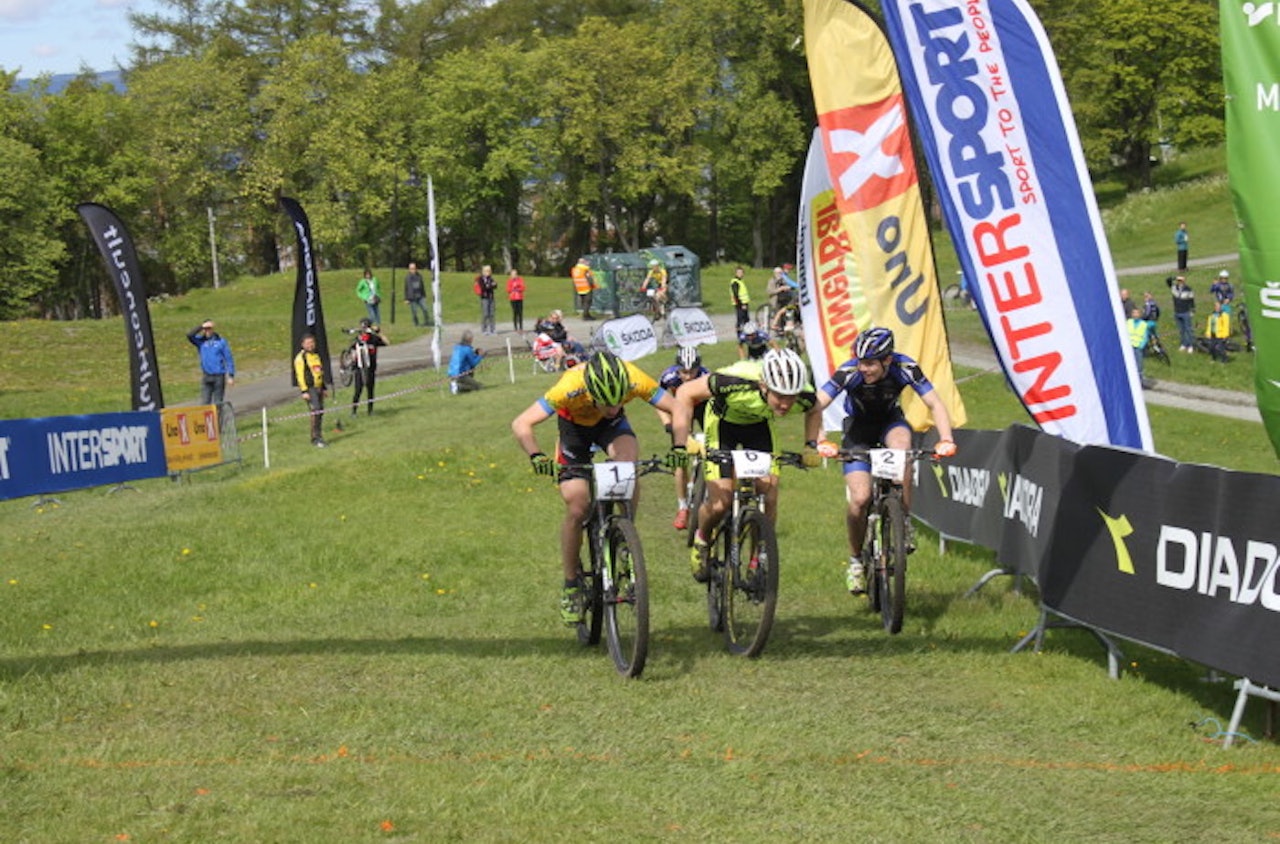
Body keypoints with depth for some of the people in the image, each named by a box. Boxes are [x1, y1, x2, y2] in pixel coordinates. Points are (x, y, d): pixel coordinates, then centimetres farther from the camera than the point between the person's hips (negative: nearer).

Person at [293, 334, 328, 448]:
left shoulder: (316, 356, 18)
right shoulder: (301, 357, -8)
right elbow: (300, 375, -13)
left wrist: (324, 388, 25)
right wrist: (304, 391, -20)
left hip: (318, 387, 8)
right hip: (309, 388, -8)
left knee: (320, 412, 8)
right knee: (316, 411, -19)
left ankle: (315, 438, 17)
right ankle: (316, 438, -19)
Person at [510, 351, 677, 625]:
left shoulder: (634, 380, -36)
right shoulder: (571, 387, -40)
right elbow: (521, 424, -41)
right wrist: (536, 457, -57)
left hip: (611, 427, 1)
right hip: (574, 425, -1)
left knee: (628, 465, -32)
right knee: (577, 509, -9)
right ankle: (571, 586, 11)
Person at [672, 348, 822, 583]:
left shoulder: (804, 394, -30)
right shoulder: (738, 380, -42)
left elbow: (813, 411, -2)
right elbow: (686, 393, -29)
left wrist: (811, 447, -12)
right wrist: (681, 443, -34)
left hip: (759, 425, 3)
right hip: (723, 421, -3)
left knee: (769, 497, -10)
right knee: (720, 503, -12)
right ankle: (701, 539, 21)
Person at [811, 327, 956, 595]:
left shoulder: (905, 368, -27)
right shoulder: (849, 372, -31)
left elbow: (935, 404, -24)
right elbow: (816, 406, -33)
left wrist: (946, 440, -40)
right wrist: (817, 442, -49)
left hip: (890, 422, 1)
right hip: (858, 427, -1)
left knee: (901, 444, -36)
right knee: (860, 498, -16)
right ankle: (855, 560, 8)